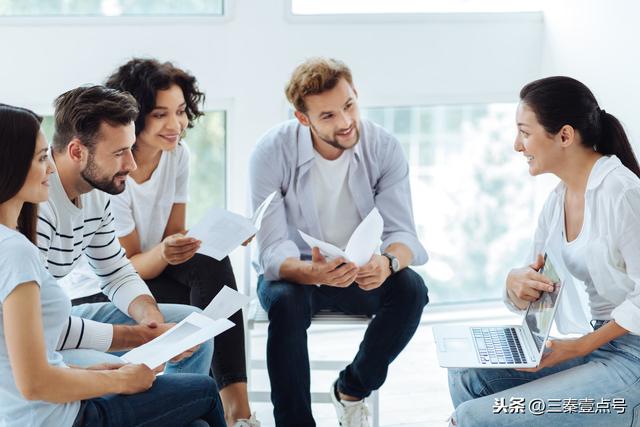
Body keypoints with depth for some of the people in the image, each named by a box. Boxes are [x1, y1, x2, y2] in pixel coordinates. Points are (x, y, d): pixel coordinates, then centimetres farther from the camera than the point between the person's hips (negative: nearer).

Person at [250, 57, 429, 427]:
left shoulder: (385, 147, -13)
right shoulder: (272, 153, -19)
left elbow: (402, 232, -16)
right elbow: (273, 250, -23)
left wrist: (388, 261, -41)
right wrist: (312, 272, -46)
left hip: (358, 272, 2)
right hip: (293, 271, -2)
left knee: (410, 288, -27)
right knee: (285, 302, -36)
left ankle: (352, 389, -2)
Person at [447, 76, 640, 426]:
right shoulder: (558, 200, 9)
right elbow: (527, 298, 12)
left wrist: (579, 347, -18)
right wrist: (515, 285, -10)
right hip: (596, 344, 8)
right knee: (467, 375, 2)